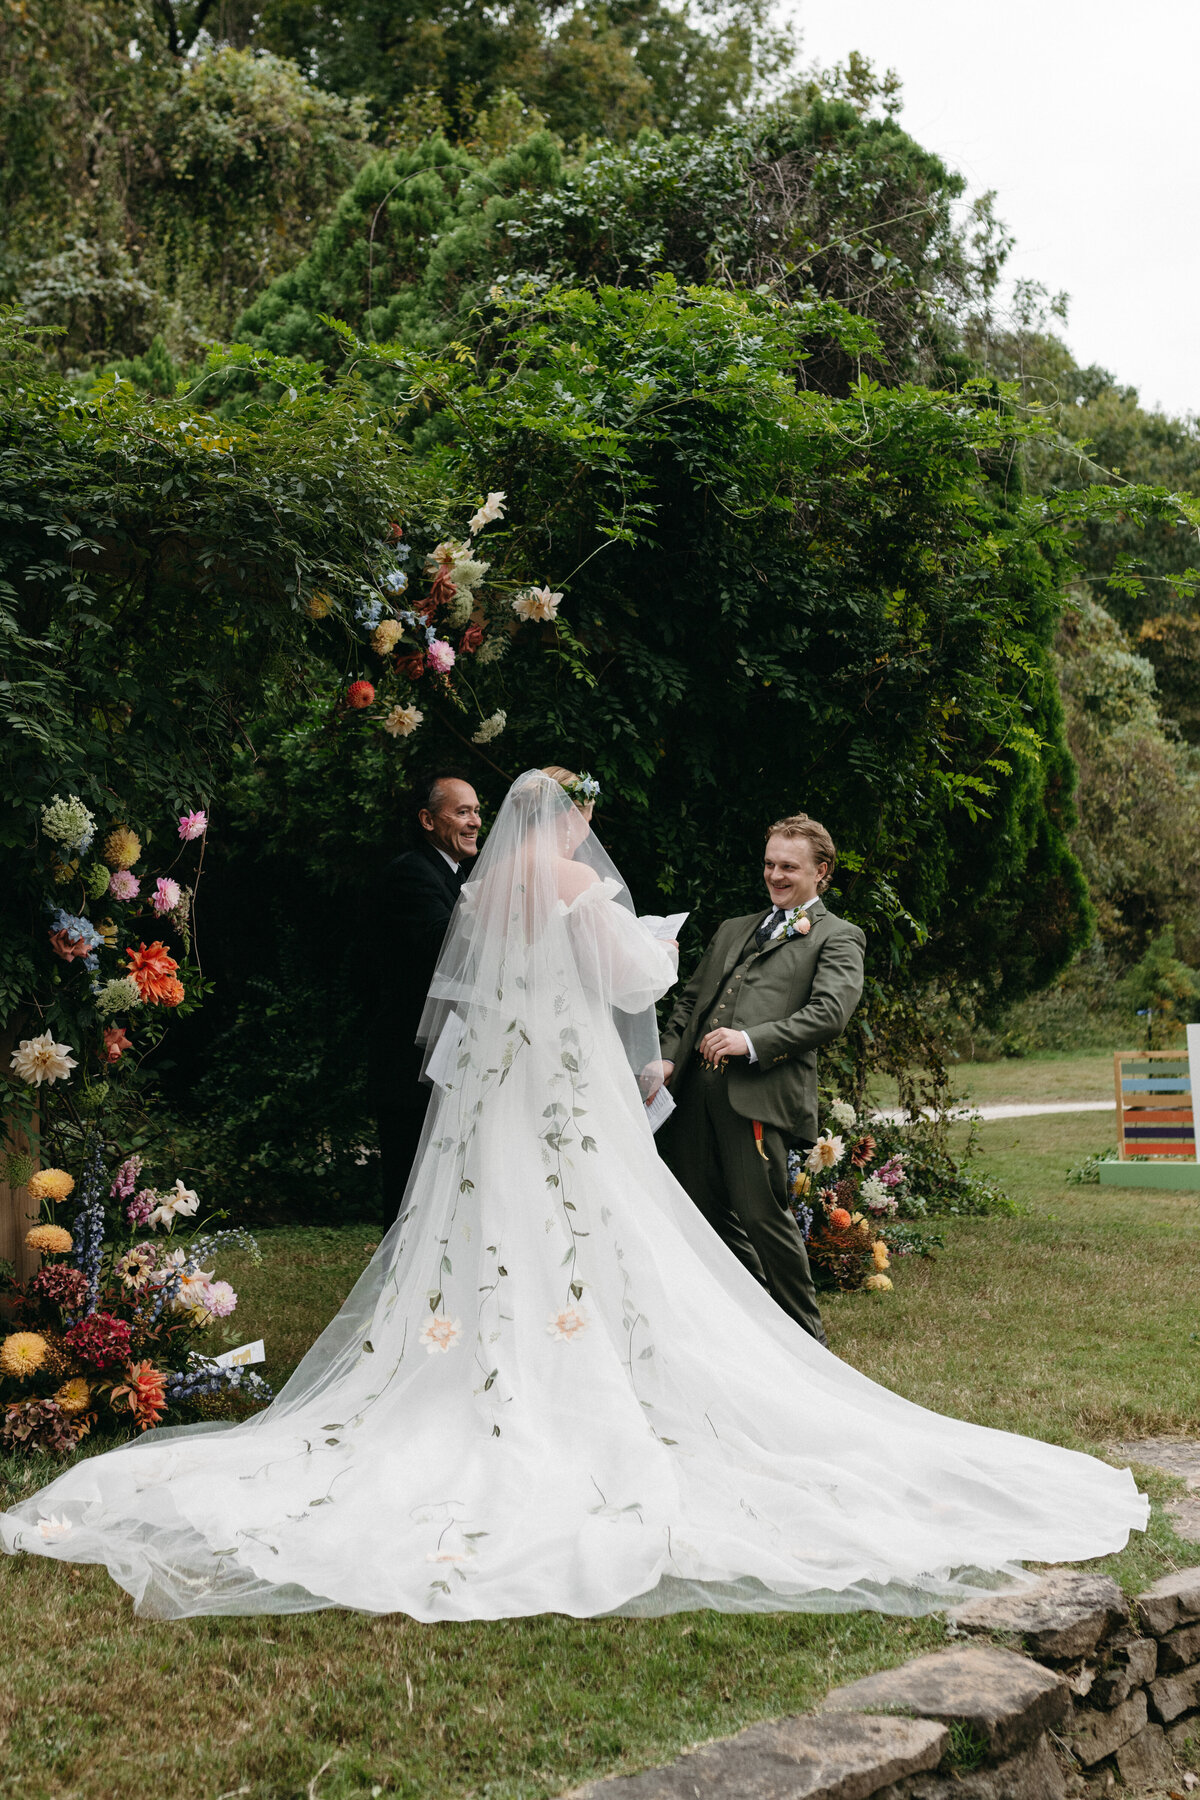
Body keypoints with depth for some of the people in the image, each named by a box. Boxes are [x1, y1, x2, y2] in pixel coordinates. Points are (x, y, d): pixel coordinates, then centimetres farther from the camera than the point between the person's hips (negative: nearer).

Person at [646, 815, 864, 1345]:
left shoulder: (837, 938, 7)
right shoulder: (732, 930, 28)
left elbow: (829, 1012, -8)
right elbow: (690, 998, 24)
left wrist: (752, 1040, -18)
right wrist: (667, 1056, 6)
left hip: (760, 1092, -6)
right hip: (695, 1087, 7)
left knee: (763, 1213, -8)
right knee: (706, 1213, 7)